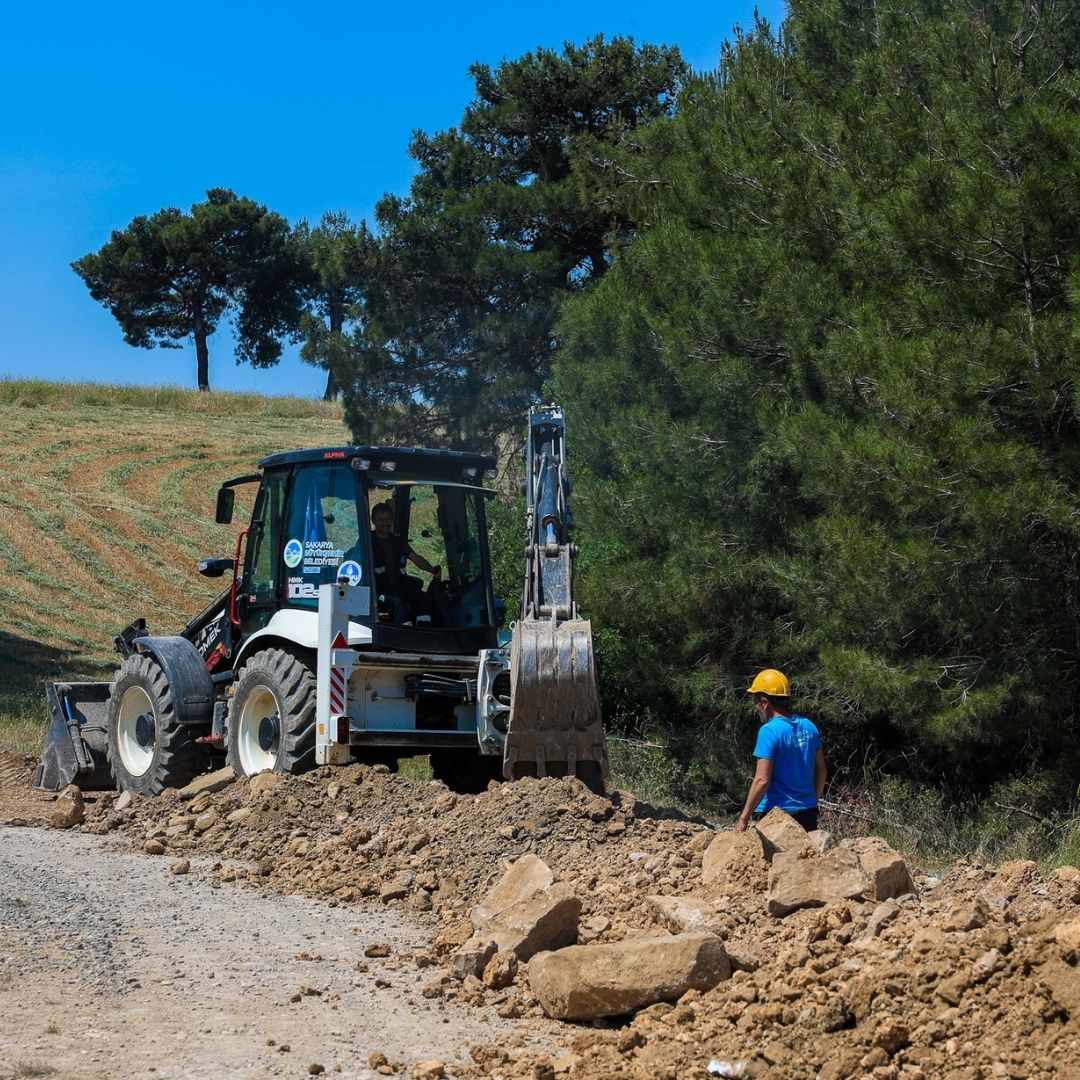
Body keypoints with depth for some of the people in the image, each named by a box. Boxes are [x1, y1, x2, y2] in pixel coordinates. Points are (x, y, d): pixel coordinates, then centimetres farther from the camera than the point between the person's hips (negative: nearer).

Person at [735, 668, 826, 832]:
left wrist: (743, 818, -14)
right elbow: (821, 771, 15)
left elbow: (762, 781, -19)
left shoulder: (769, 731, -15)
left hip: (775, 813, -7)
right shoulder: (809, 727, 7)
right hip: (808, 813, 7)